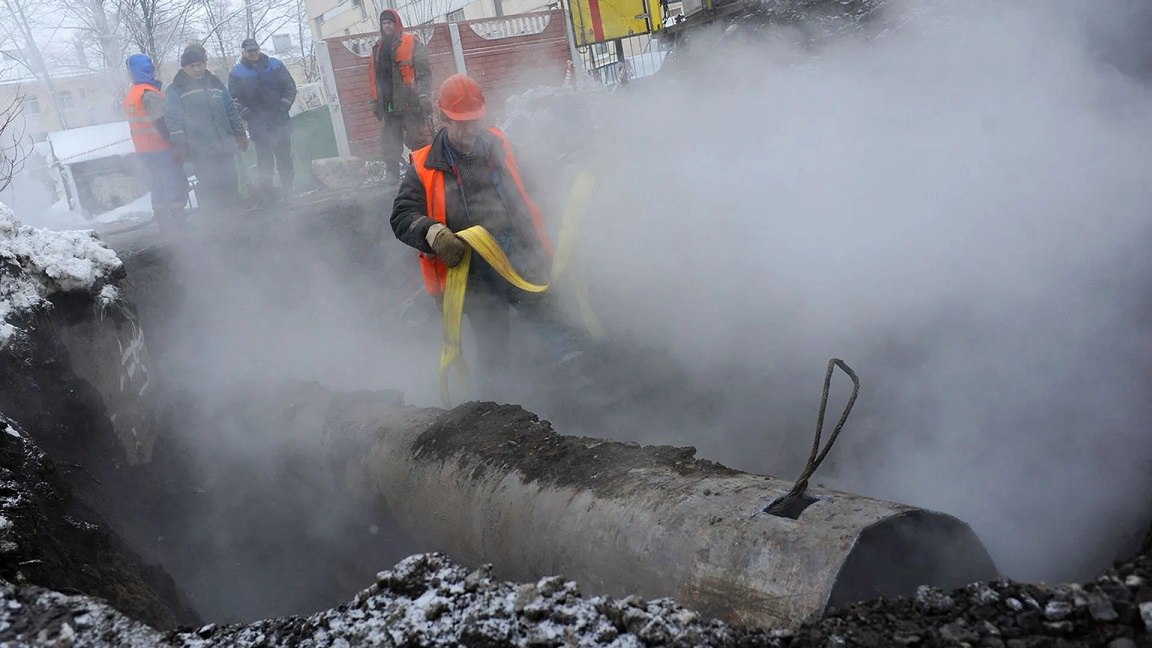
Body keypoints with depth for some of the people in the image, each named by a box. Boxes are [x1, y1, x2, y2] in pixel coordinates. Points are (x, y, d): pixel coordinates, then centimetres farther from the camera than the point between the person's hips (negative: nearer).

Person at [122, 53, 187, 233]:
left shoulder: (131, 95, 13)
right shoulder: (149, 94, -16)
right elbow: (161, 123, -23)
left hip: (143, 150, 9)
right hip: (160, 149, -9)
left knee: (157, 185, 14)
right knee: (177, 183, -6)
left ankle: (163, 224, 17)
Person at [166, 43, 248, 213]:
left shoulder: (216, 83, 14)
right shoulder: (175, 90, 1)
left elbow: (231, 110, 18)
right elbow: (173, 118, -5)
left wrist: (240, 134, 14)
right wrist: (179, 145, -13)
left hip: (225, 146, 4)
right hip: (200, 150, -4)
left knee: (230, 185, 7)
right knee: (210, 187, -8)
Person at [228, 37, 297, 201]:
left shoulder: (275, 65, 9)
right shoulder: (237, 73, 3)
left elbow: (290, 85, 10)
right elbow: (234, 99, 1)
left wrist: (285, 104, -3)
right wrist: (245, 112, -11)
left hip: (280, 119, 3)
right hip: (258, 124, -2)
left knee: (285, 156, 8)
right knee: (265, 159, -3)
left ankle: (288, 188, 17)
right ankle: (267, 191, 3)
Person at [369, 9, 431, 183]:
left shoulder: (412, 43, 0)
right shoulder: (378, 49, 17)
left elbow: (424, 73, -6)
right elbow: (373, 77, 20)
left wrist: (424, 97, -14)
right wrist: (375, 102, 15)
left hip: (411, 103, -6)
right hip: (388, 105, 6)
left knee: (418, 141, -6)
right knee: (388, 144, 5)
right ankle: (392, 177, 12)